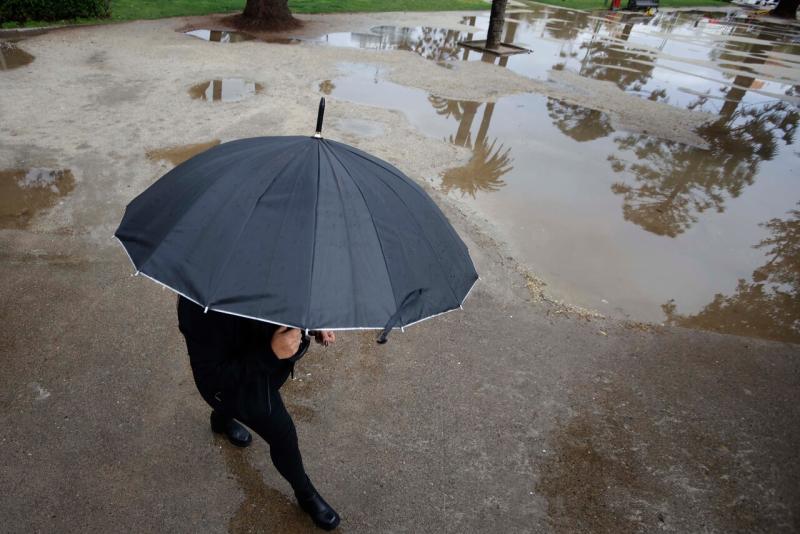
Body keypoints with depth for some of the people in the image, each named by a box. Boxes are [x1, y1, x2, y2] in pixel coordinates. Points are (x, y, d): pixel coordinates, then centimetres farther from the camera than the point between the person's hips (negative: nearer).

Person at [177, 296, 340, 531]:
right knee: (283, 435, 10)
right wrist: (271, 354, -43)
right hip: (239, 383, -6)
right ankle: (305, 494, 41)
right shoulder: (203, 306, -43)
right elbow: (212, 379, -34)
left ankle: (221, 419, 74)